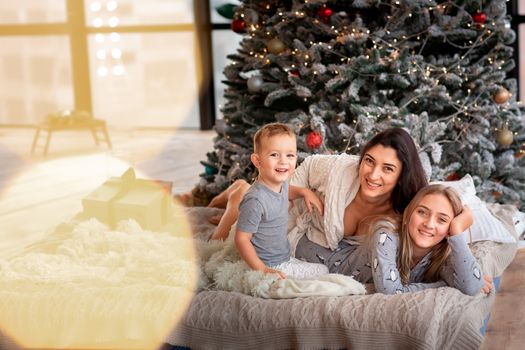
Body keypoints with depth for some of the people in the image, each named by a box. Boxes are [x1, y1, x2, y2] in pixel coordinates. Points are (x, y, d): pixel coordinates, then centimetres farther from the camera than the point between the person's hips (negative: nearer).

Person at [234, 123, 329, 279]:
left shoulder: (282, 184, -1)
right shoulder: (255, 200, -29)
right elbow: (241, 239, -25)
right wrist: (263, 270, -28)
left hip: (285, 258, 9)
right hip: (271, 266, -9)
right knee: (323, 272, 0)